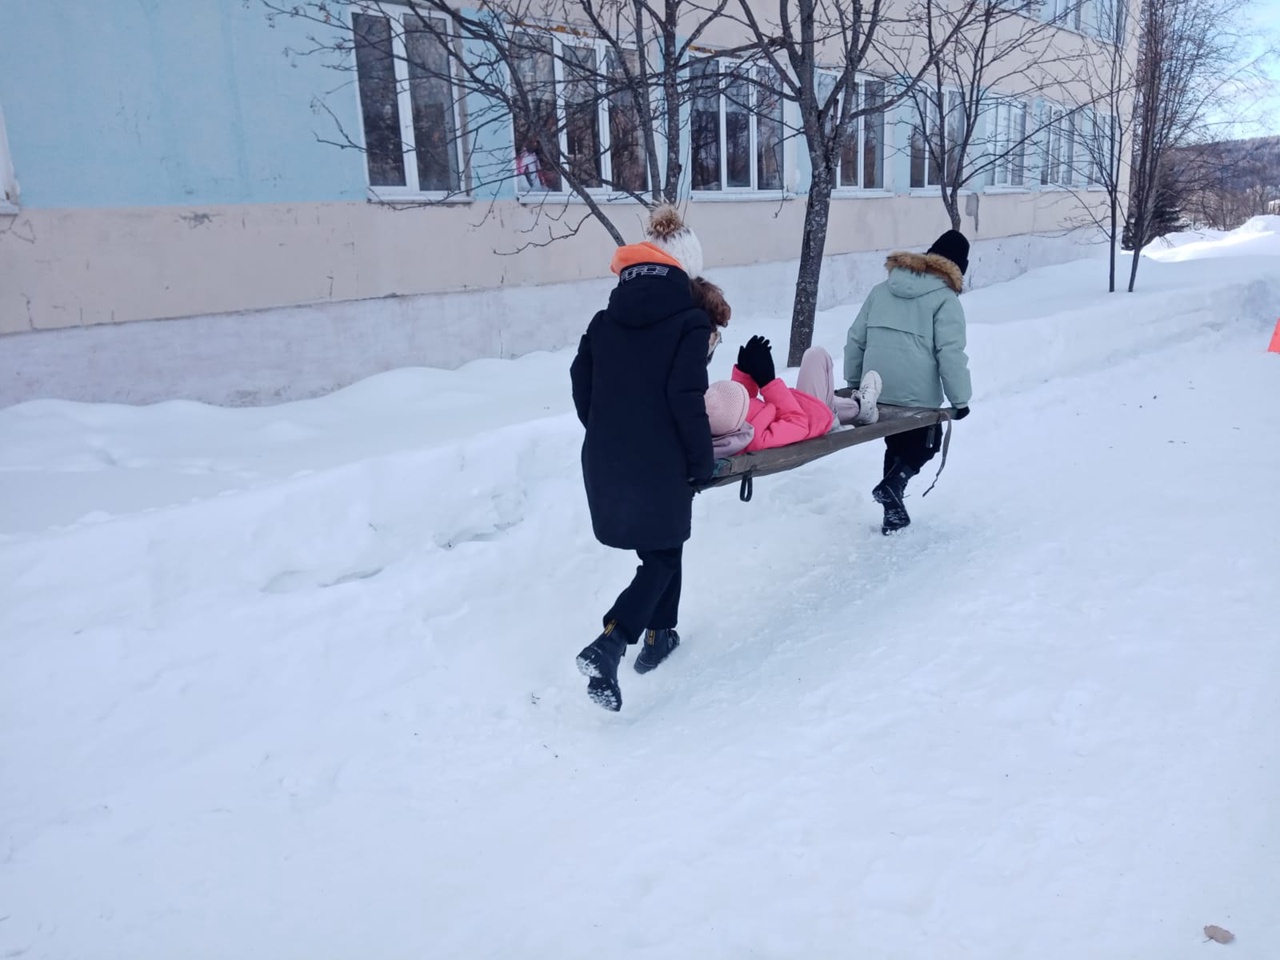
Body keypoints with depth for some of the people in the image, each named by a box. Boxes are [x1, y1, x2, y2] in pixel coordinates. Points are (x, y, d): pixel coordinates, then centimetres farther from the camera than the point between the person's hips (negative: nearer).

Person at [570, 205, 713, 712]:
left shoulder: (605, 320, 6)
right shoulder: (688, 321, -9)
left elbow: (582, 386, 8)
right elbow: (686, 399, -16)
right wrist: (702, 461, -6)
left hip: (605, 461, 6)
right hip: (661, 463, -5)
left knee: (658, 547, 24)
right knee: (663, 555, 9)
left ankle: (658, 636, 32)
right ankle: (608, 645, -8)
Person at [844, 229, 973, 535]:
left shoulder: (882, 290, 13)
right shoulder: (944, 299, -5)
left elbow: (856, 338, 14)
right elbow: (950, 354, -11)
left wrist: (853, 380, 22)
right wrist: (959, 399, -3)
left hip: (876, 391, 5)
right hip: (918, 394, -5)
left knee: (897, 445, 21)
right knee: (925, 444, 17)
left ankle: (894, 511, 22)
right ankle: (893, 484, -9)